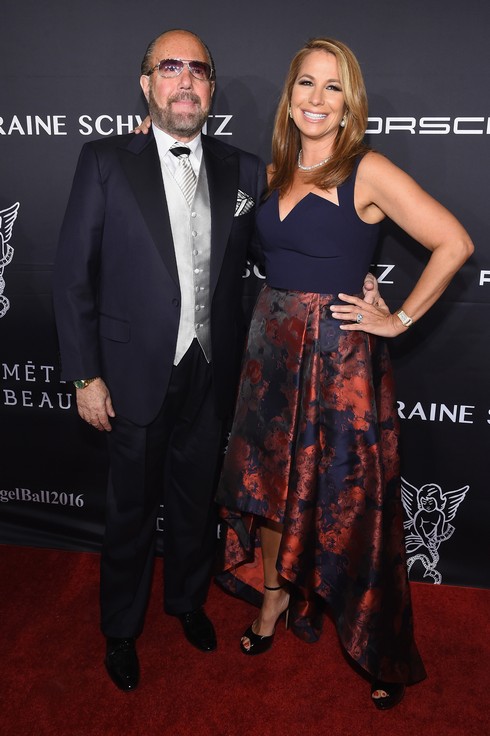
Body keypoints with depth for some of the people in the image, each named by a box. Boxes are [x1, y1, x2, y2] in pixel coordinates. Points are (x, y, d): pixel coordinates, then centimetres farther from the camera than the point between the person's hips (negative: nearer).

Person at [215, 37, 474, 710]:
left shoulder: (368, 172, -10)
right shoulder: (275, 172, 9)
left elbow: (454, 243, -13)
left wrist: (400, 319, -11)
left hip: (341, 356, -5)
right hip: (273, 346, 6)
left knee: (351, 499, 5)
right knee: (269, 480, 15)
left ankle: (380, 654, 27)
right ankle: (275, 596, 41)